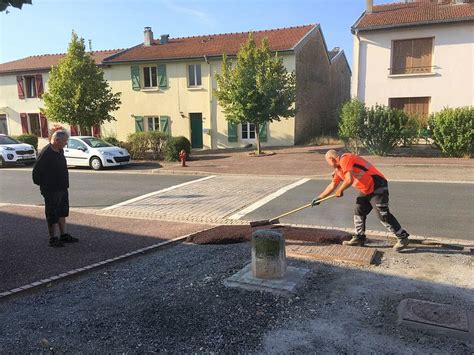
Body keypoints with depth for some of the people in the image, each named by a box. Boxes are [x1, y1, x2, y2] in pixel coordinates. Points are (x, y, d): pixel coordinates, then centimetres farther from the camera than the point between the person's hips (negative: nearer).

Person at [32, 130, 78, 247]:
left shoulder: (60, 151, 9)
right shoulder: (46, 153, -19)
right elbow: (36, 171, -18)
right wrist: (42, 185, -9)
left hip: (62, 188, 9)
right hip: (51, 190, -9)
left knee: (62, 213, 15)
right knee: (53, 215, 1)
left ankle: (64, 235, 26)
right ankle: (53, 239, 10)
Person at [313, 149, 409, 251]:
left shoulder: (345, 159, -17)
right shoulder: (339, 169, 14)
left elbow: (349, 180, -26)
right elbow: (332, 186, 24)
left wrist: (340, 190, -8)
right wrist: (319, 198, 26)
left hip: (377, 187, -10)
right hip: (366, 190, 10)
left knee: (383, 215, -10)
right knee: (359, 212, 14)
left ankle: (403, 238, 0)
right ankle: (359, 238, 24)